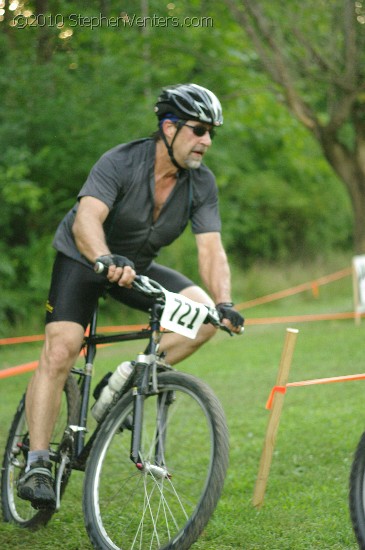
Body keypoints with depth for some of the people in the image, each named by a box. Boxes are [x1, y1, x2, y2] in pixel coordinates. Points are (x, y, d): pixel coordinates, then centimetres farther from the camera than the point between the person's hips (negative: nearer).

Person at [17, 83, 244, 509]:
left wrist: (224, 302, -35)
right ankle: (37, 465, -15)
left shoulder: (201, 183, -13)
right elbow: (85, 220, -41)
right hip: (84, 257, -5)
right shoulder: (121, 163, -27)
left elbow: (211, 249, -18)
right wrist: (106, 259, -62)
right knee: (59, 353, -20)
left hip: (137, 266, 5)